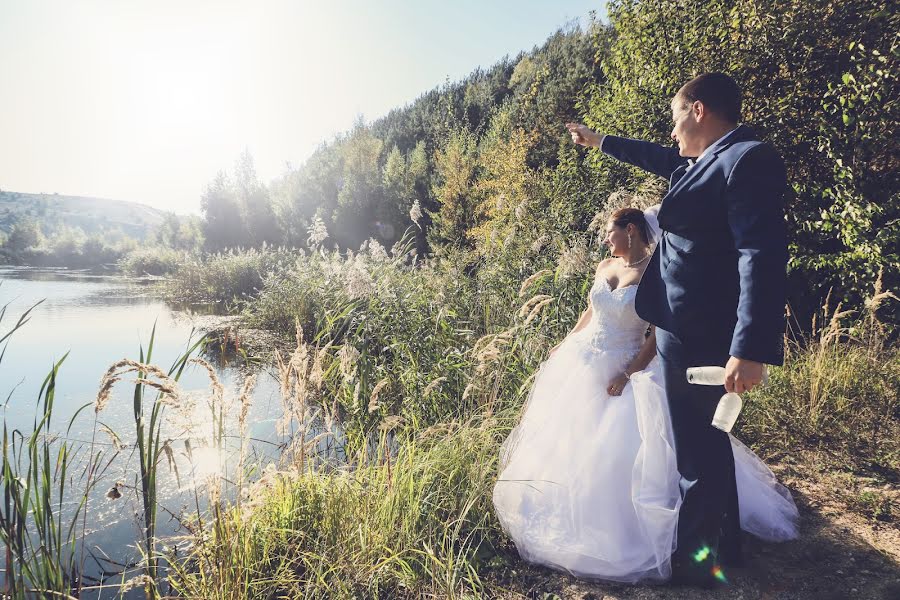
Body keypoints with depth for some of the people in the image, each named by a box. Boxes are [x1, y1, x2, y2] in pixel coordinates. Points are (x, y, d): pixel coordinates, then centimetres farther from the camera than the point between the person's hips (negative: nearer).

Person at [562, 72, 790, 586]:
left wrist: (751, 349, -30)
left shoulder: (747, 158, -15)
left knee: (697, 447, 2)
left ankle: (696, 563, 20)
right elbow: (659, 159, 33)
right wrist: (600, 141, 45)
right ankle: (723, 547, 37)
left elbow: (763, 254, -24)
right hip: (691, 328, 10)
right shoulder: (704, 161, 14)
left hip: (698, 334, -10)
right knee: (706, 440, 20)